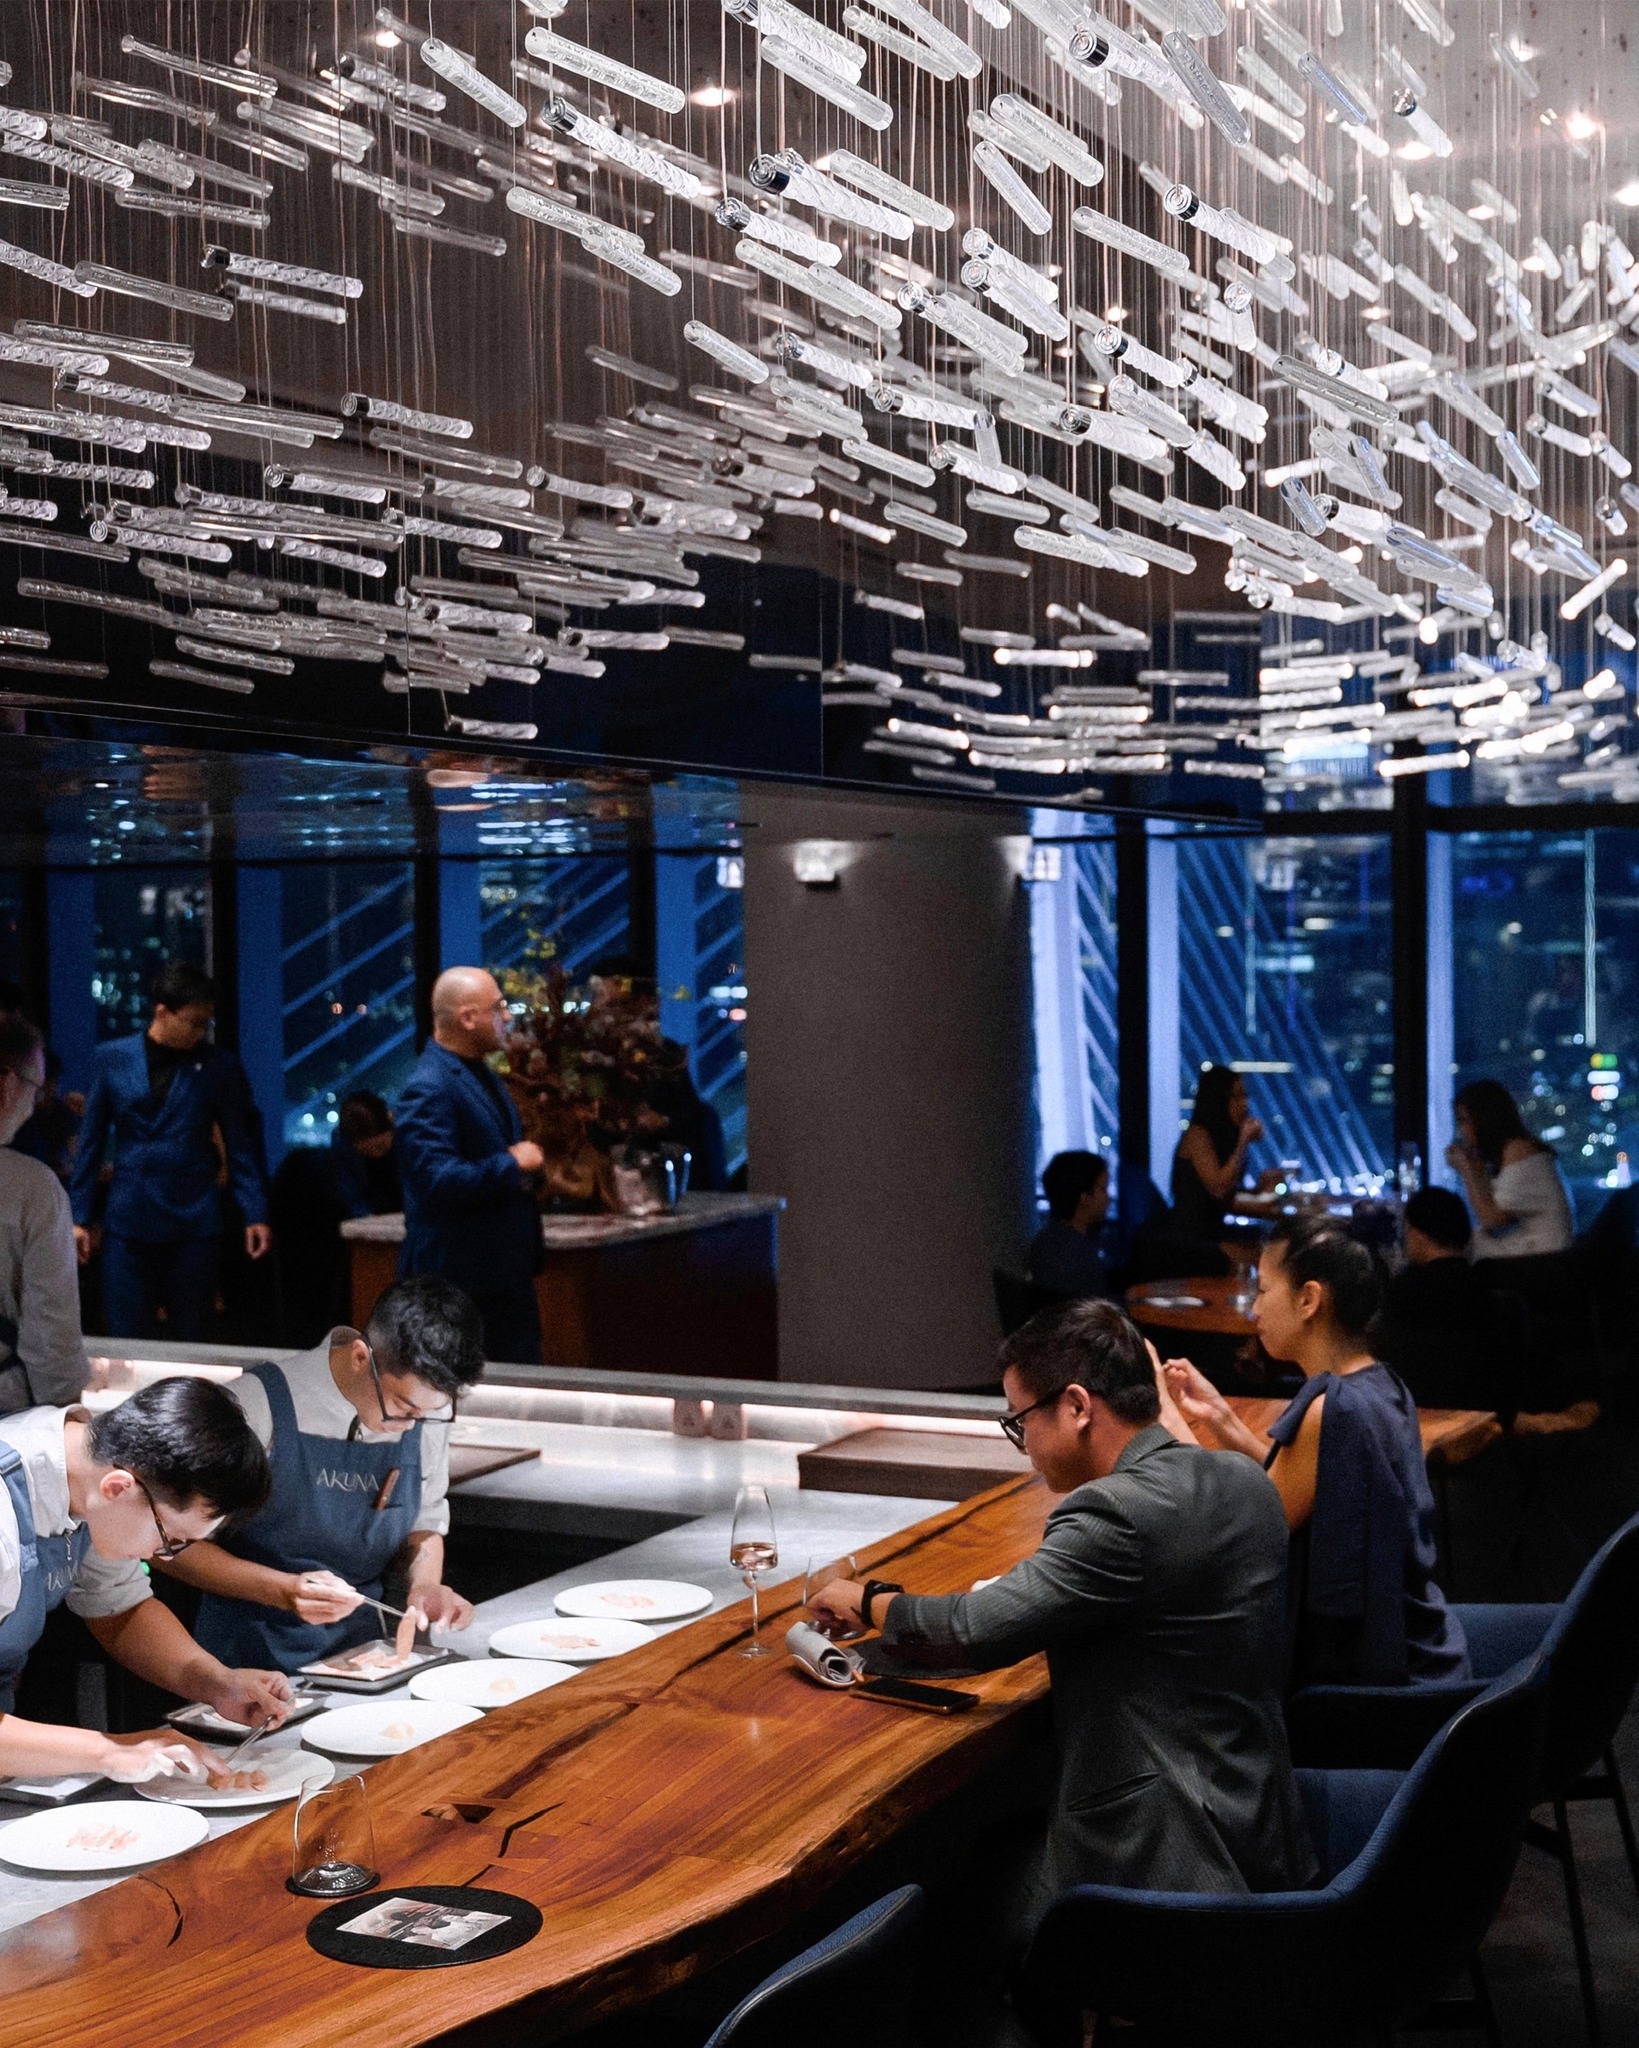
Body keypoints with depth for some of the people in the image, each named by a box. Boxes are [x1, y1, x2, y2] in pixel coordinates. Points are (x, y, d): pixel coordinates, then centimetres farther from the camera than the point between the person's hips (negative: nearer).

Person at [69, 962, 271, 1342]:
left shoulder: (220, 1067, 0)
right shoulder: (112, 1058, 3)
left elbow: (241, 1145, 2)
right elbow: (91, 1143, 8)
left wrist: (255, 1214, -5)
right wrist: (78, 1215, 5)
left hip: (194, 1225, -1)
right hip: (127, 1225, 1)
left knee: (192, 1341, 4)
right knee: (127, 1339, 1)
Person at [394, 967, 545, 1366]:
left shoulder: (482, 1074, 12)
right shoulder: (429, 1089, -19)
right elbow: (438, 1180, -27)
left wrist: (529, 1160, 7)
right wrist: (513, 1164, -19)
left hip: (506, 1271, 10)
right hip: (460, 1278, -10)